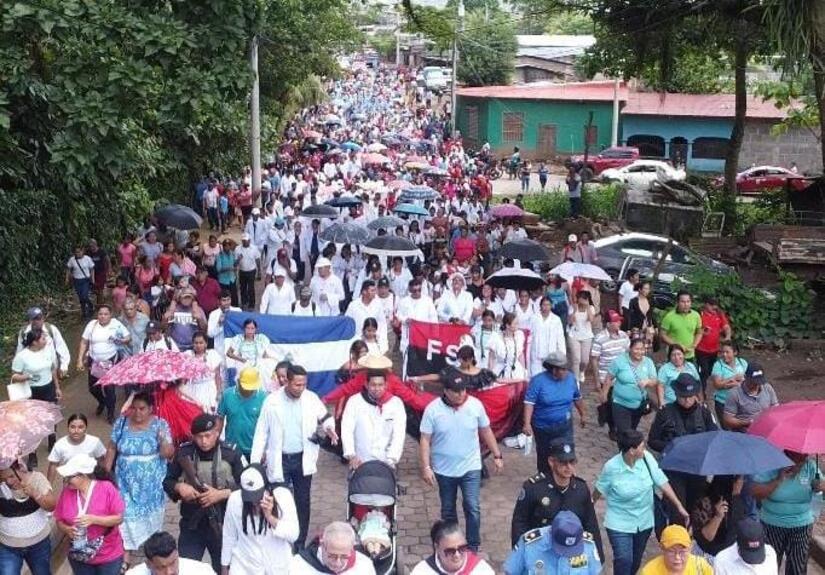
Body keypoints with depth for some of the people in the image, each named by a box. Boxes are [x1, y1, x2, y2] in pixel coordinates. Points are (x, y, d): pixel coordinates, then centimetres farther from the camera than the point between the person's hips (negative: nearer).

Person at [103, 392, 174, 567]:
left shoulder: (160, 424, -12)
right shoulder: (121, 422, -5)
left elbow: (167, 454, -16)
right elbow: (111, 448, 4)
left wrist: (163, 439, -35)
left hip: (151, 483, -1)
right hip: (127, 482, 1)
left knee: (151, 516, 14)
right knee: (127, 515, 0)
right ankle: (125, 556, 9)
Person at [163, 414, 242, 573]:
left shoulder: (230, 455, -10)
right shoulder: (184, 453, -5)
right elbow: (168, 481, 4)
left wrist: (221, 494, -21)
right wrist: (179, 487, -17)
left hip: (222, 525, -1)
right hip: (191, 525, 1)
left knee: (223, 569, 15)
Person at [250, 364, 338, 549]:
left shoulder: (312, 398, -5)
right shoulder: (272, 401, -8)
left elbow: (325, 417, 11)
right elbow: (261, 432, -2)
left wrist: (329, 427, -14)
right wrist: (255, 461, -5)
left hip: (303, 459, 2)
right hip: (280, 460, -2)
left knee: (302, 502, 9)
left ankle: (300, 545, 21)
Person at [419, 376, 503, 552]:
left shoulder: (475, 405, -10)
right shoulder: (433, 409, -15)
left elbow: (486, 431, 3)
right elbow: (425, 440, -11)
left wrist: (497, 455, 7)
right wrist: (426, 467, -16)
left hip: (471, 468, 0)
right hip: (444, 470, 0)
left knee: (473, 508, -6)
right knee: (448, 510, 15)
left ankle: (473, 547, 10)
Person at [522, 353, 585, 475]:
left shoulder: (570, 378, -5)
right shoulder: (538, 381, -17)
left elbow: (577, 398, 11)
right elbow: (529, 402, -20)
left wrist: (582, 415, 23)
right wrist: (527, 423, -28)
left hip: (564, 427, 2)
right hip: (543, 427, -2)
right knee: (544, 456, 16)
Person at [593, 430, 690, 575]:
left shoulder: (647, 458, -14)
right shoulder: (611, 467, -22)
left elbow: (662, 483, -7)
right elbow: (599, 490, -6)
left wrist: (679, 507, -7)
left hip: (644, 522, 4)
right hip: (620, 524, -4)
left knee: (636, 561, 18)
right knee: (624, 560, -13)